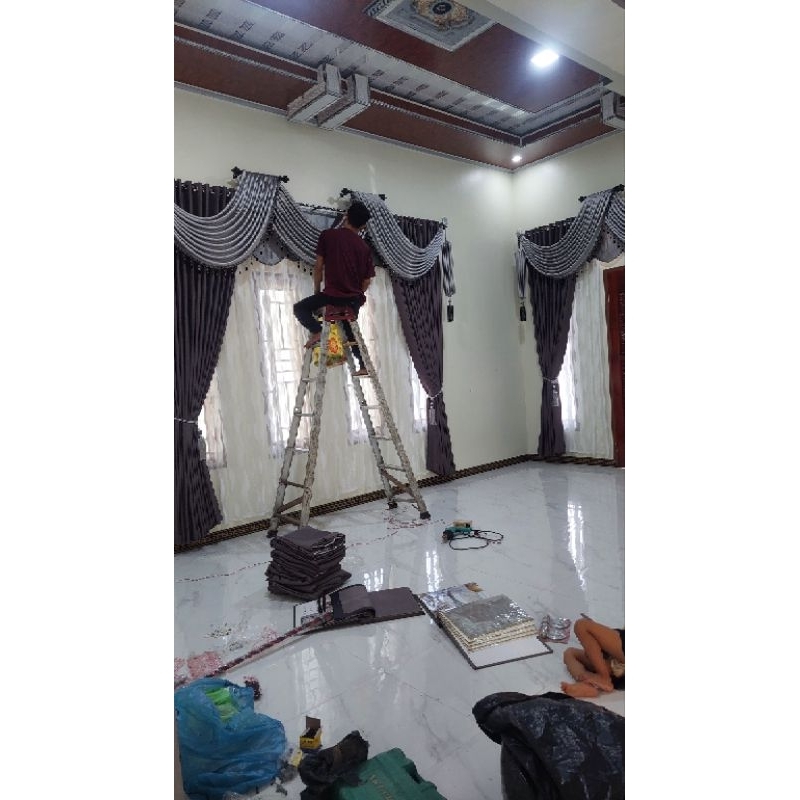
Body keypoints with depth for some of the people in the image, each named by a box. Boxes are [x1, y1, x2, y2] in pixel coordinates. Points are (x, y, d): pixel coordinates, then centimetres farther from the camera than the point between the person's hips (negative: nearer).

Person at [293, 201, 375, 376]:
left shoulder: (327, 235, -2)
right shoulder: (364, 247, 6)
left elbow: (318, 267, -2)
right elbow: (367, 280, 7)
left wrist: (317, 291, 11)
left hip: (332, 294, -4)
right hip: (354, 298, 4)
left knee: (300, 308, 16)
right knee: (351, 330, 26)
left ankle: (317, 331, -9)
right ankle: (363, 366, 26)